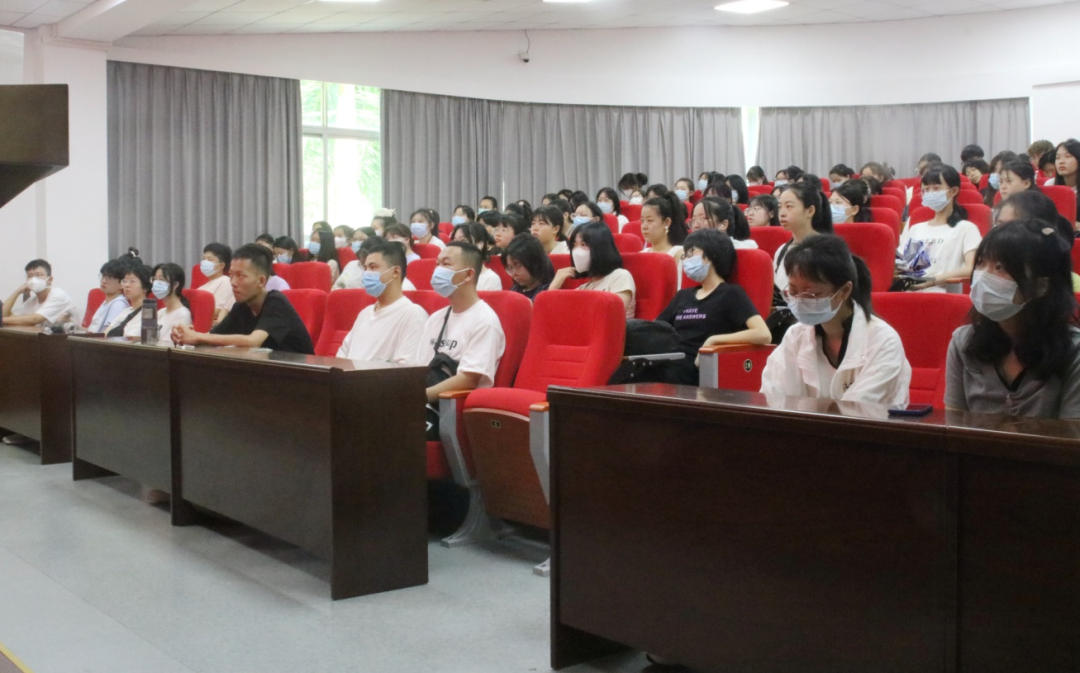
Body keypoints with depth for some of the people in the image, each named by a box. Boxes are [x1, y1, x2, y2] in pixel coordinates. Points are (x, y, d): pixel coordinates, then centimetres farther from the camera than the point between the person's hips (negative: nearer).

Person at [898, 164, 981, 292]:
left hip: (944, 293, -4)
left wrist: (935, 279, -20)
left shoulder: (965, 228, 7)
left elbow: (972, 268, -6)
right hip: (911, 291, 4)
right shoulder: (915, 229, 24)